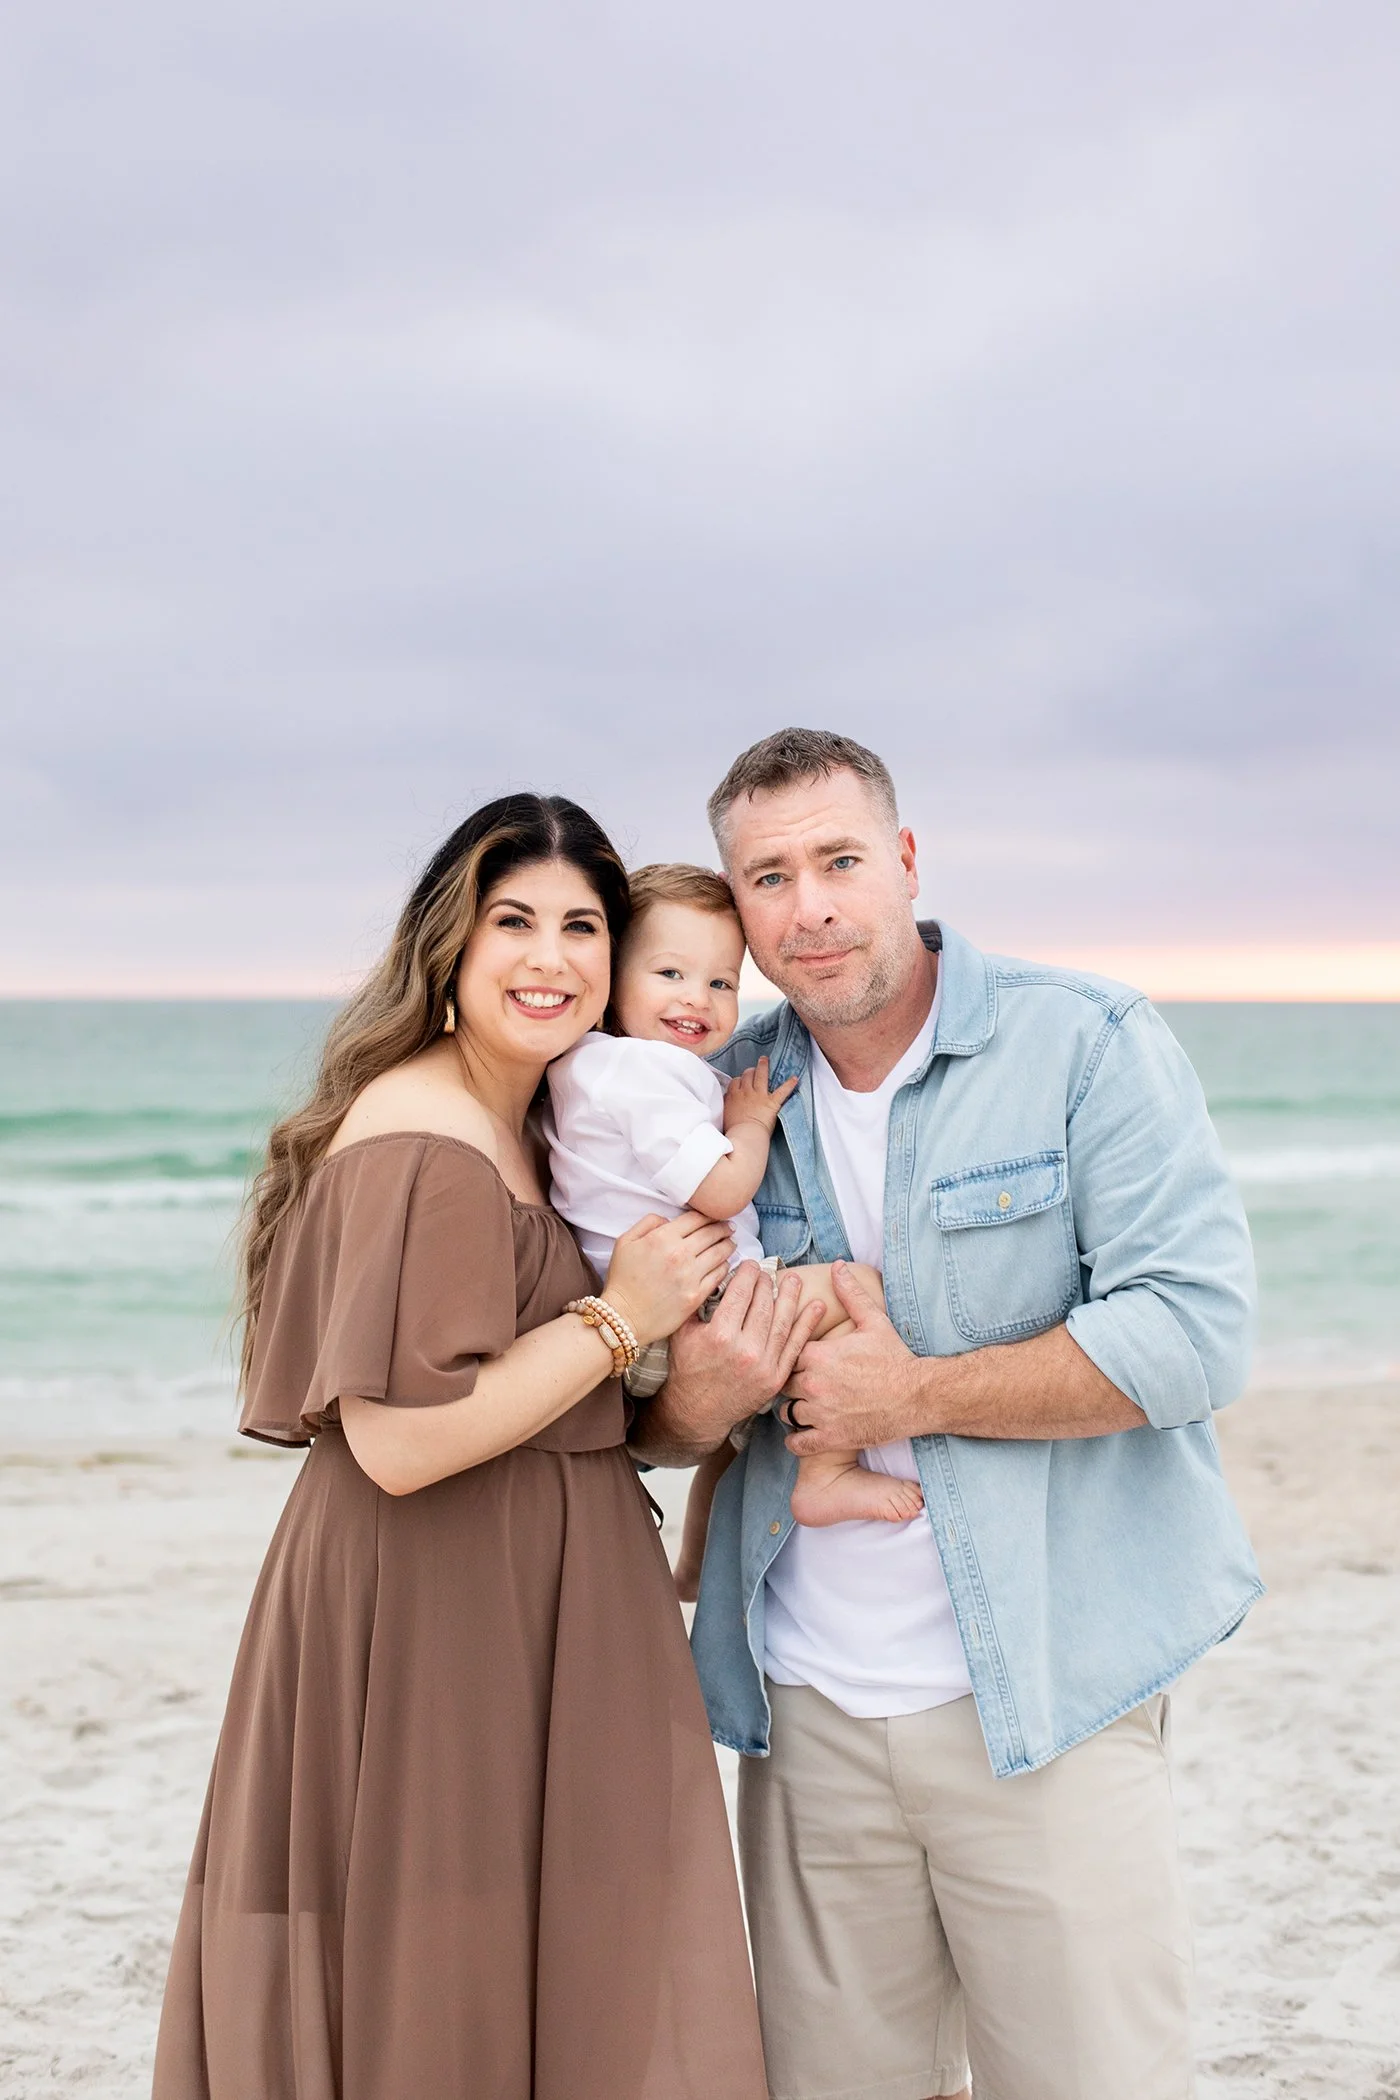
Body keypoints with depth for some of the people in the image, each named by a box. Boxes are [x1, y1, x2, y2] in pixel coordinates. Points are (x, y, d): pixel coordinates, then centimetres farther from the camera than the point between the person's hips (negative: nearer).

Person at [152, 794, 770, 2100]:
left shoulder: (512, 1126, 14)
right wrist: (618, 1317, -15)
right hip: (440, 1613, -10)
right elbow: (402, 1441, -24)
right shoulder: (422, 1145, -18)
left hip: (526, 1599, 10)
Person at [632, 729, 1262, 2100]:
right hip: (808, 1707, 4)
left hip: (1045, 1702, -4)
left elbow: (1194, 1332, -16)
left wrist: (914, 1394, -14)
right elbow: (648, 1422, 14)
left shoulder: (1086, 1045, -6)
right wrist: (690, 1408, -11)